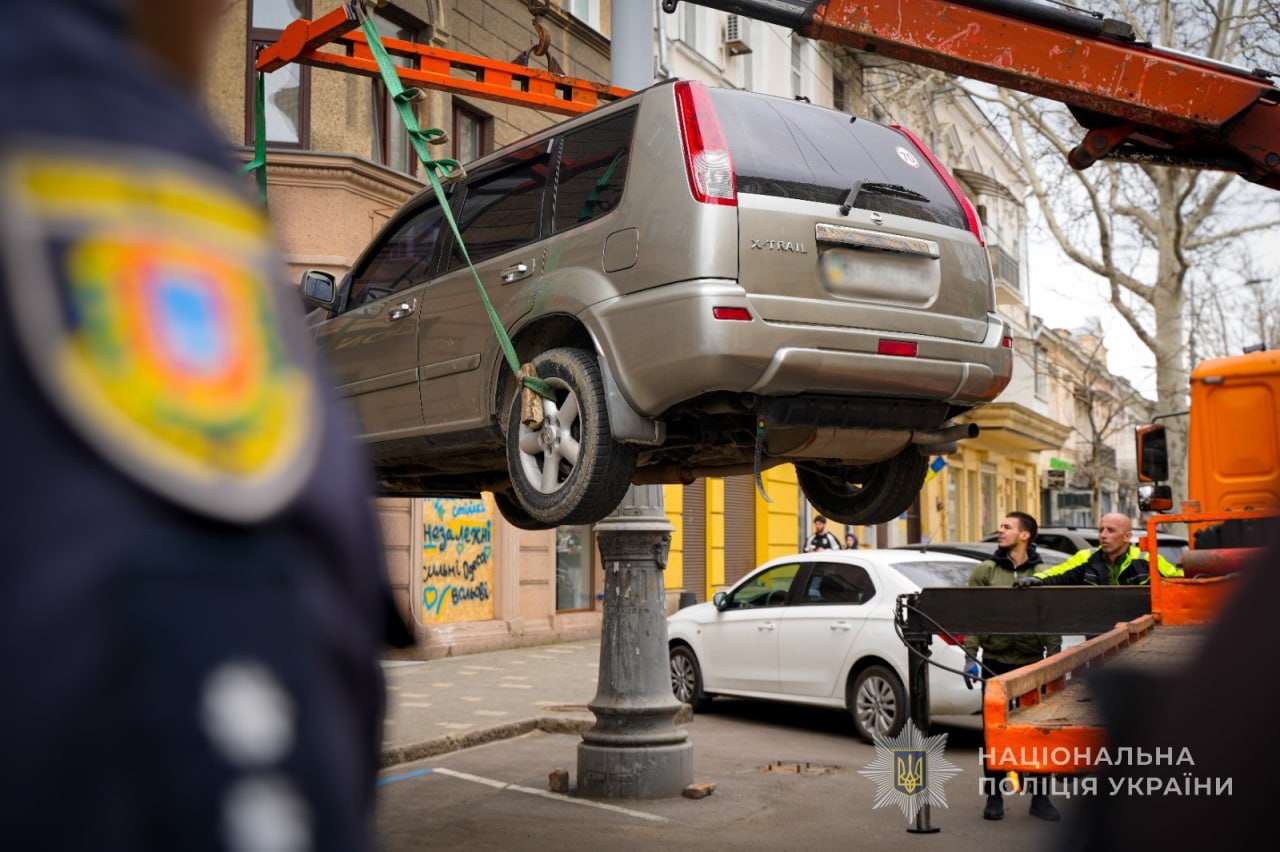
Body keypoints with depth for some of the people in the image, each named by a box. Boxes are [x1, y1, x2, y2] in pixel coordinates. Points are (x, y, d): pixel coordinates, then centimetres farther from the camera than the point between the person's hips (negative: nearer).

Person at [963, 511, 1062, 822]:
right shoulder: (984, 571, 3)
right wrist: (970, 656, -7)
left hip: (1031, 662, 0)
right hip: (995, 662, 0)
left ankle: (1039, 796, 16)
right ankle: (994, 796, 15)